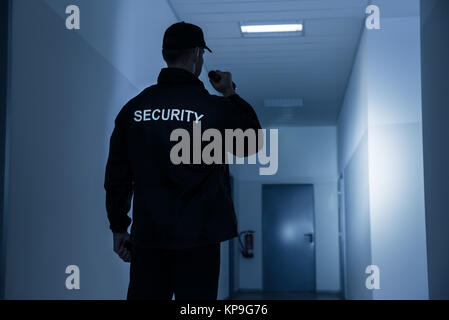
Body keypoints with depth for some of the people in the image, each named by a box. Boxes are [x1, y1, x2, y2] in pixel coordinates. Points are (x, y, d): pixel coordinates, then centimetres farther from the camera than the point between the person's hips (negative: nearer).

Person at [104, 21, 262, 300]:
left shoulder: (134, 107, 4)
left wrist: (119, 227, 14)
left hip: (147, 237, 3)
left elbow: (117, 173, 5)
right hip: (197, 237, -3)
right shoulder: (214, 108, -6)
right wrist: (231, 95, 17)